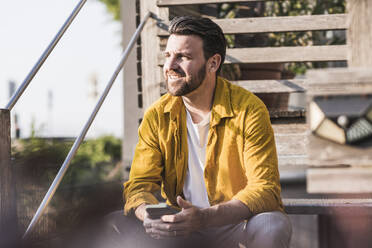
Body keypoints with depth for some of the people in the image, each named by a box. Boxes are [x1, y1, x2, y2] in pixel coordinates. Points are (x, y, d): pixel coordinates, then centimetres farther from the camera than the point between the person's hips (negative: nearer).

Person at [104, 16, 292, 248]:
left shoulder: (249, 110, -12)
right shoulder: (156, 116, 0)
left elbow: (265, 189, -18)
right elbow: (140, 184, -1)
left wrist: (206, 217, -34)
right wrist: (147, 214, -28)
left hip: (238, 225, -3)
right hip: (182, 228, 3)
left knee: (273, 226, -35)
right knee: (119, 224, -19)